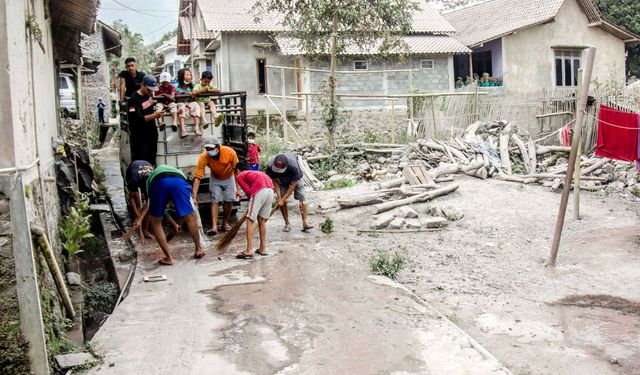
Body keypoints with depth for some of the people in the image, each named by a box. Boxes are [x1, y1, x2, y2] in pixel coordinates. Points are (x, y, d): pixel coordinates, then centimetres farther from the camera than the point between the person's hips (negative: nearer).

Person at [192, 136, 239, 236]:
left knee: (229, 201, 0)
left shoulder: (230, 152, -33)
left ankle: (225, 223, 18)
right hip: (215, 179, -1)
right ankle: (214, 227, -18)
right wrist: (194, 196, -38)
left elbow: (236, 169, -20)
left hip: (228, 178, 1)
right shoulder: (204, 157, -33)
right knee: (215, 201, -13)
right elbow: (197, 177, -33)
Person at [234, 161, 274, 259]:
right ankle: (263, 249, 21)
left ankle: (249, 250, -3)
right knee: (262, 221, 18)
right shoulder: (254, 172, 37)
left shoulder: (239, 176, 17)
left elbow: (248, 191, 4)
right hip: (270, 189, 7)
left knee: (250, 220, 1)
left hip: (260, 190, -7)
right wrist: (250, 209, 28)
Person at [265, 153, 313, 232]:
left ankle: (305, 222, -12)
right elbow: (275, 181, -18)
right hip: (281, 180, 2)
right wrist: (279, 197, -25)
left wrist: (283, 199, -29)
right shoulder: (270, 166, -35)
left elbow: (293, 184, -32)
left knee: (301, 199, -14)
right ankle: (287, 224, 3)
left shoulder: (293, 166, -43)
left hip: (295, 178, -2)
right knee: (282, 202, -7)